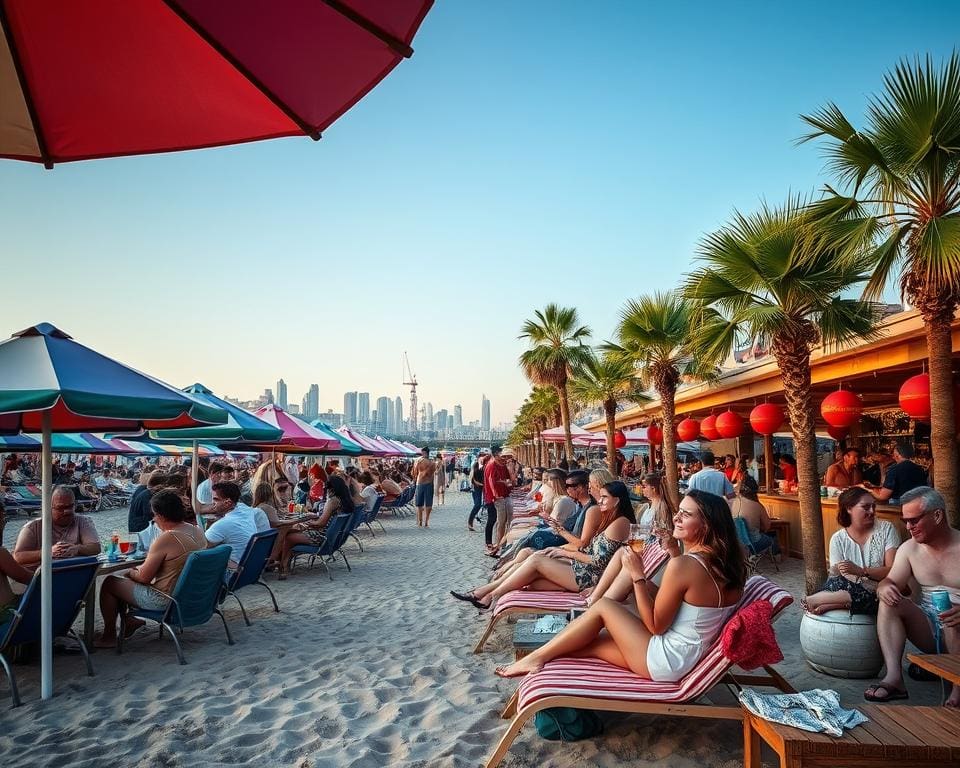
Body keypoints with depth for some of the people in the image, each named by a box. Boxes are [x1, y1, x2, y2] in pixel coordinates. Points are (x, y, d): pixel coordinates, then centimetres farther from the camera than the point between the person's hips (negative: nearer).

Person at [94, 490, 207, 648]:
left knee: (109, 583, 9)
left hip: (165, 601, -9)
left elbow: (144, 577, -16)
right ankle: (129, 620, 28)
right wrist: (140, 568, 15)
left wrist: (130, 572, 5)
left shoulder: (166, 539, -25)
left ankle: (109, 636, 21)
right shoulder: (198, 532, -1)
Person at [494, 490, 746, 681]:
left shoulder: (683, 565, -23)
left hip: (667, 660, -8)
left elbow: (655, 625, -15)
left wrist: (637, 575, -11)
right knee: (590, 643, 11)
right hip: (691, 658, 8)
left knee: (604, 605, 0)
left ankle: (538, 657, 6)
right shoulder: (725, 562, 3)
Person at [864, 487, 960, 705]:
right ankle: (893, 677, -31)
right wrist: (884, 588, -26)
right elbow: (891, 582, 0)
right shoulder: (909, 549, 5)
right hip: (928, 628, 5)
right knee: (889, 601, -21)